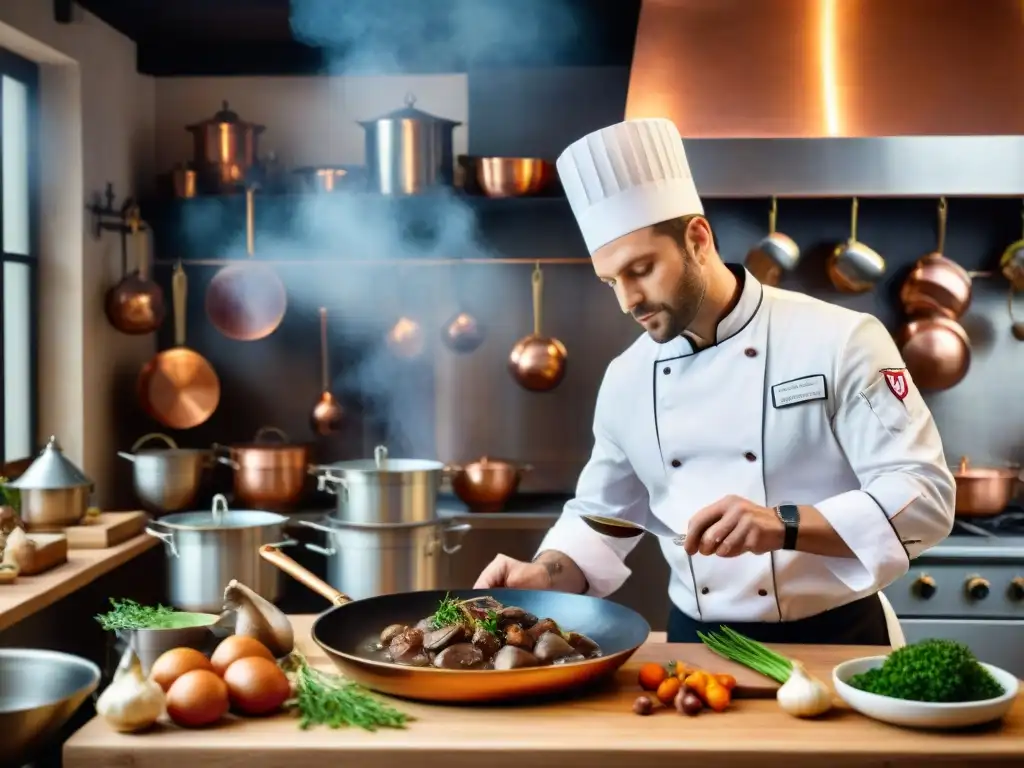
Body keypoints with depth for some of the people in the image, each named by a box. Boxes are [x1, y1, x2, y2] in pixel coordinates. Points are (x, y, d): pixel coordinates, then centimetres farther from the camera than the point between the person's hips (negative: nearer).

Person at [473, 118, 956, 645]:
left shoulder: (838, 341, -11)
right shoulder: (627, 378, 3)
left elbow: (924, 496, -14)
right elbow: (604, 515, 14)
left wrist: (785, 526, -27)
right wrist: (545, 576, -5)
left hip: (831, 643, -4)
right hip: (697, 646, 5)